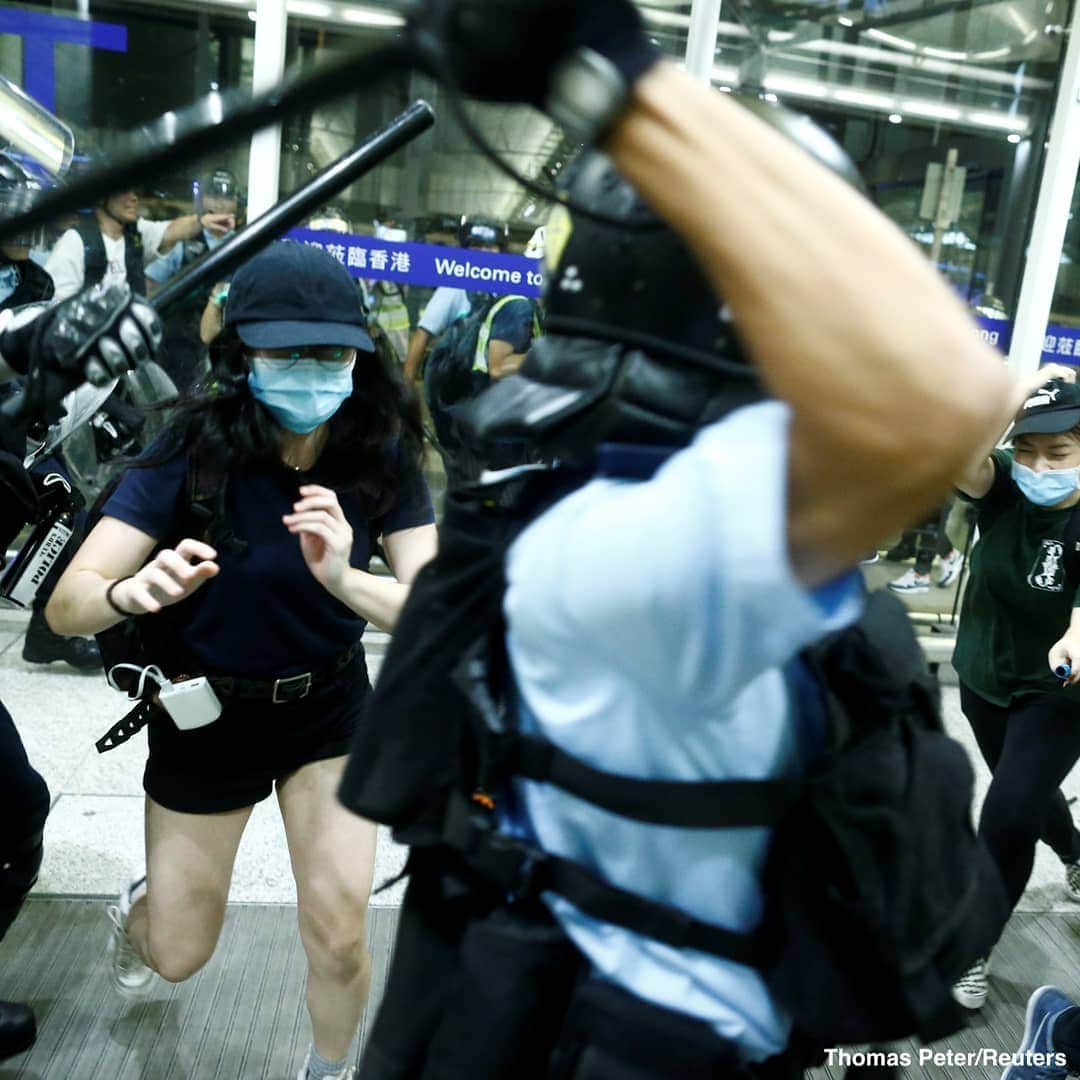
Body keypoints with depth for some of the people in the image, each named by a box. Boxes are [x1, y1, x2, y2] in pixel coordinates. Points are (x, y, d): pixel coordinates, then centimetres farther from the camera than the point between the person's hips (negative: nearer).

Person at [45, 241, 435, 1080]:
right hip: (210, 713, 0)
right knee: (178, 956, 15)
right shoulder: (195, 450, -22)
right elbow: (67, 604, -24)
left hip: (331, 707, 1)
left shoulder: (383, 456, -17)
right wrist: (133, 592, -47)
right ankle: (140, 907, 53)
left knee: (339, 938, -3)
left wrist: (345, 580, -43)